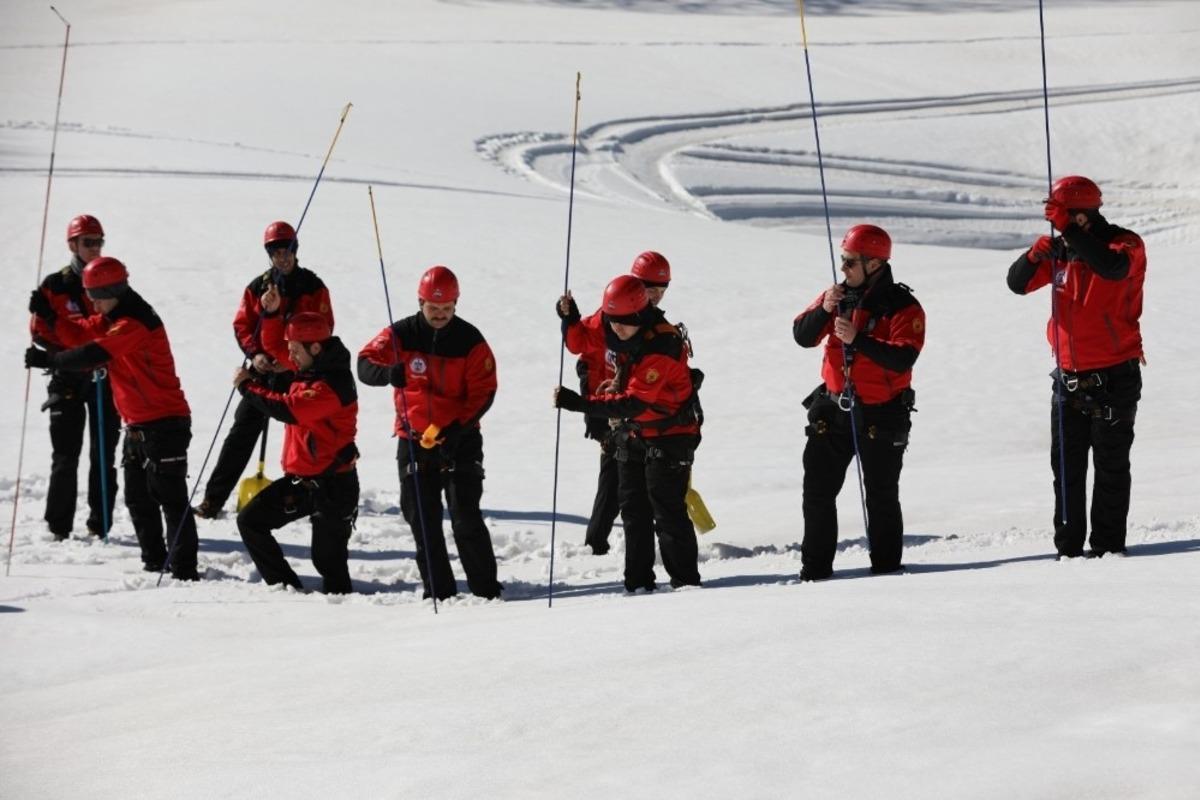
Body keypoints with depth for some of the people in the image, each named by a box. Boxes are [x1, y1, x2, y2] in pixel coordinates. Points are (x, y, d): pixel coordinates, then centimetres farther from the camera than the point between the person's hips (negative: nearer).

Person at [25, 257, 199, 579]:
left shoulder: (135, 323, -20)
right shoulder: (112, 318, 13)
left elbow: (95, 353, -26)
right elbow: (81, 335, 12)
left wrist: (49, 359, -21)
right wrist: (49, 317, -3)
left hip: (164, 423, -10)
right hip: (138, 425, 10)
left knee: (169, 496, -11)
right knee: (138, 498, 14)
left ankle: (184, 570, -11)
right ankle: (155, 562, 24)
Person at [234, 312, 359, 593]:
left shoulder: (332, 385, -22)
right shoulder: (310, 369, 7)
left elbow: (287, 409, -30)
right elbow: (275, 345, 21)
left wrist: (248, 385, -18)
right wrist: (271, 314, 2)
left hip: (332, 486, -10)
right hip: (300, 479, 10)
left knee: (328, 560, -5)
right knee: (250, 521, 7)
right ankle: (285, 586, 11)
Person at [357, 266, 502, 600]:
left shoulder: (469, 340, -5)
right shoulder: (401, 334, -3)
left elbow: (483, 392, -6)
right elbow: (365, 364, -10)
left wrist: (456, 428, -20)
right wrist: (388, 373, -34)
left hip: (459, 439, -2)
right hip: (414, 440, 2)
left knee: (466, 518, -10)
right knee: (423, 521, 6)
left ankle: (485, 589, -3)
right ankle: (438, 591, 15)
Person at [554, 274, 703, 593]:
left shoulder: (662, 346, -32)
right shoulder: (611, 326, -7)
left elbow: (633, 402, -35)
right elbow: (580, 340, 15)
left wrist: (579, 403, -38)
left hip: (669, 434, -8)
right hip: (632, 432, 8)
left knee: (668, 512, -8)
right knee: (634, 511, 12)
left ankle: (686, 581, 1)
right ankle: (638, 581, 19)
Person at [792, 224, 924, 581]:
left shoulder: (903, 307, -12)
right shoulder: (839, 295, 5)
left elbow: (902, 358, -24)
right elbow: (802, 336, -2)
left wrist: (857, 339, -31)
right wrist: (823, 310, -19)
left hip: (880, 414, -5)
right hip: (833, 407, 5)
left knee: (881, 496, 4)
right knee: (817, 491, 5)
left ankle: (886, 566, 14)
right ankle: (815, 567, 13)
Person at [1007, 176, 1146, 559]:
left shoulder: (1126, 244, -9)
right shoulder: (1061, 252, 6)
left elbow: (1113, 267, -33)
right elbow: (1017, 283, 4)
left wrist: (1069, 229, -33)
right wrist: (1034, 256, -17)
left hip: (1114, 379, -6)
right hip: (1070, 379, 6)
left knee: (1110, 466, 0)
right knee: (1066, 466, 8)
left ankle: (1107, 546, 5)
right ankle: (1068, 547, 14)